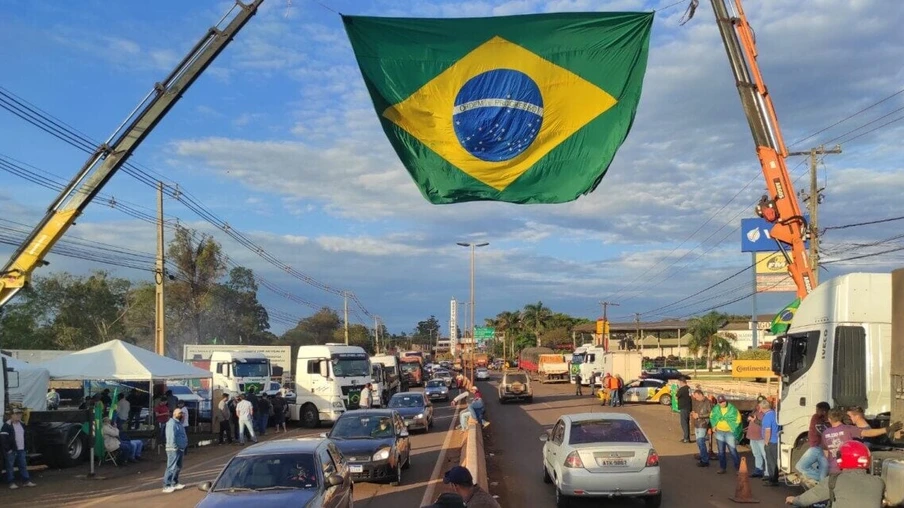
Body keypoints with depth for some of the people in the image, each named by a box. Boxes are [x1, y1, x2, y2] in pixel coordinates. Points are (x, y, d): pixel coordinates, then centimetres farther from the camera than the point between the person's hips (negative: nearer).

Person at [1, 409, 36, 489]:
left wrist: (24, 447, 17)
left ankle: (26, 481, 10)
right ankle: (11, 483, 6)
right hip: (11, 450, -7)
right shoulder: (7, 425, -11)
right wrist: (7, 449, -17)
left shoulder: (22, 424, 14)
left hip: (21, 450, 7)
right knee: (10, 466, 1)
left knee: (23, 466, 7)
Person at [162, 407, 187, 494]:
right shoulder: (172, 423, -15)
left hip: (180, 449, 10)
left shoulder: (179, 423, 18)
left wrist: (184, 447, 20)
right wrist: (175, 447, -24)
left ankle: (175, 483, 26)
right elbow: (171, 437, -24)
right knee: (171, 467, -10)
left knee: (178, 467, 16)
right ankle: (166, 486, -9)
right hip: (174, 449, -10)